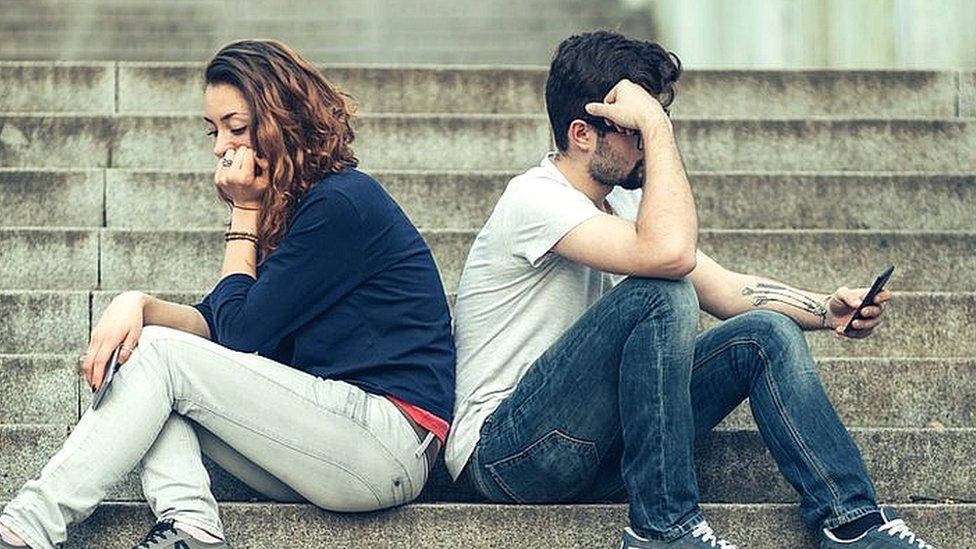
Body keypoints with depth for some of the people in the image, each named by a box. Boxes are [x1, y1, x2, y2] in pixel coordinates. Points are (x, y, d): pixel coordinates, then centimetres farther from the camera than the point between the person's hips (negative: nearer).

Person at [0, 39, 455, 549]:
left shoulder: (340, 204, -11)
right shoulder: (287, 207, 18)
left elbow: (241, 333, -9)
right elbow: (216, 326, 11)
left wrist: (245, 213, -1)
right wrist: (139, 304, -9)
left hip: (393, 440, -9)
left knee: (162, 355, -15)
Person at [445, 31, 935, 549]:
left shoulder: (623, 203, 13)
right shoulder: (535, 199, -17)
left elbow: (725, 289, 11)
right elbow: (672, 253, -33)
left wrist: (825, 310, -5)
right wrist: (655, 126, -25)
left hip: (596, 443, 9)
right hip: (505, 454, -9)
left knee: (765, 334, -3)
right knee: (662, 295, -28)